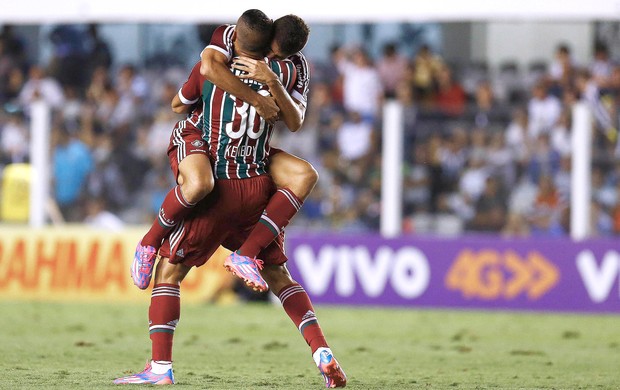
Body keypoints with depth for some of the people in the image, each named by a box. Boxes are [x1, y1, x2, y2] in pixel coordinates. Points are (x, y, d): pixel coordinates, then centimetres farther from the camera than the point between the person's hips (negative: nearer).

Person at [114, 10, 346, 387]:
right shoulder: (279, 74, 1)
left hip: (217, 190, -3)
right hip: (260, 190, 3)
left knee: (169, 271, 6)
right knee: (279, 276, 17)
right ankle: (323, 353, 5)